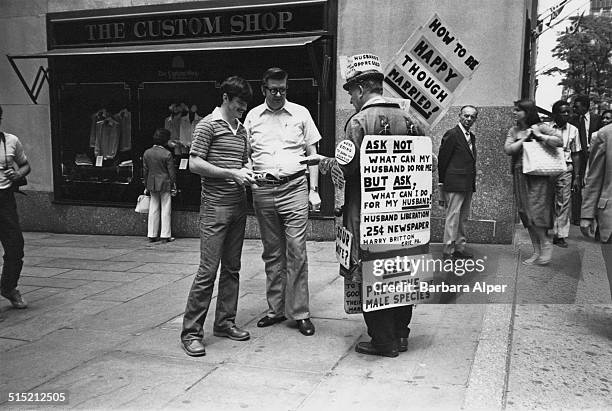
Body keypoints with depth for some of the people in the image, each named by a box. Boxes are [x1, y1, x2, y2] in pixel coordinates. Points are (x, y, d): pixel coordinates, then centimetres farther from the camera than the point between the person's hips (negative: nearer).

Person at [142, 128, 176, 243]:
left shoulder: (147, 153, 4)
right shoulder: (167, 154, -12)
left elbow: (145, 171, 9)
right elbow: (171, 172, -9)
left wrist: (146, 186, 17)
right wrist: (173, 186, 0)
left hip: (152, 184, 5)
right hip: (165, 184, -5)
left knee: (153, 209, 11)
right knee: (166, 209, 2)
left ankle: (152, 235, 14)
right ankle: (165, 236, 4)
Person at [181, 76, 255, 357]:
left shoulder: (241, 129, 16)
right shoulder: (208, 125, -5)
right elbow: (194, 164, -11)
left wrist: (246, 171, 3)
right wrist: (231, 173, -15)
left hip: (238, 205, 7)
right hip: (215, 206, -7)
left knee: (232, 268, 11)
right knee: (208, 270, -7)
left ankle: (225, 322, 22)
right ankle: (191, 331, 1)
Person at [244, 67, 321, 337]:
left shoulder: (301, 113, 7)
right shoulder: (252, 117, 10)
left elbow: (312, 153, 9)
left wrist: (314, 190, 2)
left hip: (294, 187, -2)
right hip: (263, 190, 2)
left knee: (296, 251, -6)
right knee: (272, 253, 8)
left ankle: (300, 313, 1)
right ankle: (276, 309, 18)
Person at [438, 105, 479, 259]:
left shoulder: (471, 137, 16)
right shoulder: (452, 134, -9)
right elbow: (442, 159, -9)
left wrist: (472, 183, 13)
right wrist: (442, 182, -5)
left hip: (468, 185, 8)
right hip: (455, 184, -8)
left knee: (463, 218, 12)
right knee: (453, 216, -6)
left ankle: (459, 248, 20)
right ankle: (448, 250, 0)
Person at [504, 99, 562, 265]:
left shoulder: (540, 127, -1)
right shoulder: (514, 131, 11)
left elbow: (560, 141, -11)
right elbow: (508, 150, -1)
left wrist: (538, 135, -11)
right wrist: (524, 137, -6)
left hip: (538, 175, -5)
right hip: (520, 175, 5)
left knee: (536, 212, -13)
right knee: (526, 214, 5)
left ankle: (546, 243, 8)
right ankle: (537, 251, 13)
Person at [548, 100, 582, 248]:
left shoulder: (573, 130, 6)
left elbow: (576, 154, 9)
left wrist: (576, 176, 5)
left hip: (565, 169, 1)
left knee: (563, 202, 0)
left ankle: (560, 235, 6)